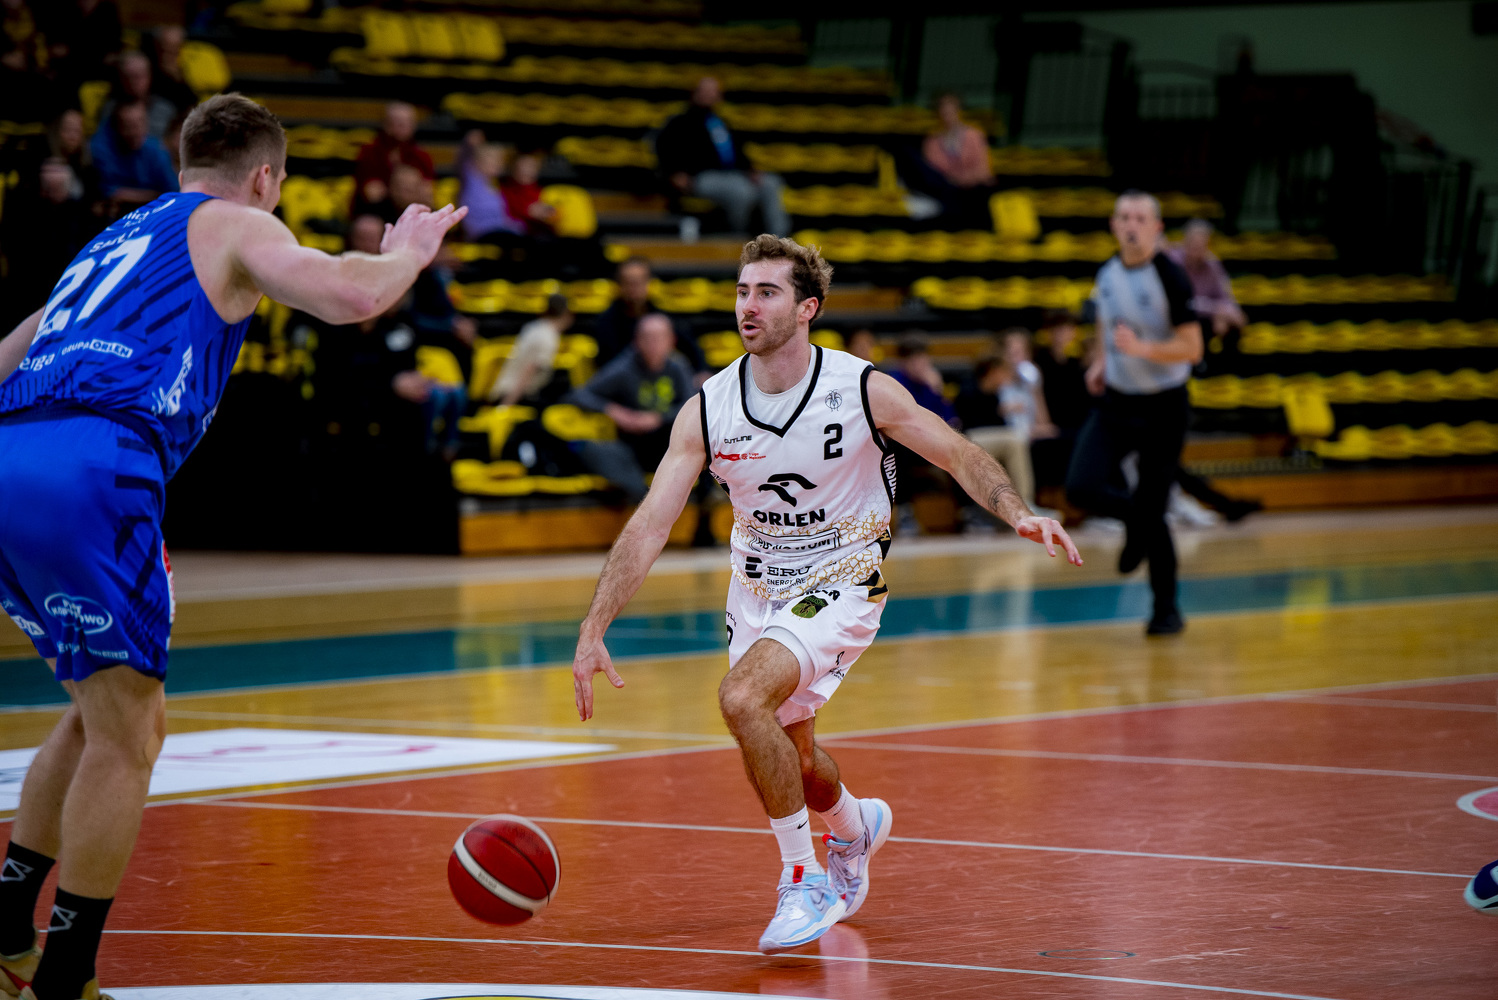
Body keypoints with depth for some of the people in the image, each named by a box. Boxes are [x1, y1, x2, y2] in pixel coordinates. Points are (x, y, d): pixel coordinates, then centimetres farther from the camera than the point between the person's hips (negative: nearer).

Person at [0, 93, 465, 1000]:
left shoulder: (115, 240, 34)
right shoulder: (234, 226, 13)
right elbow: (351, 297, -2)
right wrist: (407, 255, 18)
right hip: (89, 471, -8)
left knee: (104, 717, 23)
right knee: (126, 736, 0)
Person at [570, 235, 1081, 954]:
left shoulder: (862, 390, -17)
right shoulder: (707, 410, -11)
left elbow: (958, 455, -8)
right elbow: (648, 526, -12)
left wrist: (1021, 516, -26)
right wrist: (592, 635, -20)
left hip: (841, 584, -5)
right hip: (757, 591, 5)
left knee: (743, 699, -28)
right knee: (790, 756, 18)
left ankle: (805, 882, -14)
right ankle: (854, 826, 55)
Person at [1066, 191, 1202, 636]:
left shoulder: (1169, 277, -17)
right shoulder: (1107, 273, 1)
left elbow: (1191, 348, -19)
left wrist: (1142, 348, -33)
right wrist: (1102, 362, 5)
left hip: (1162, 407, -5)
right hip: (1116, 400, 5)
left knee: (1152, 508, -3)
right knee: (1081, 488, -14)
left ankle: (1167, 608, 17)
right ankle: (1136, 520, 20)